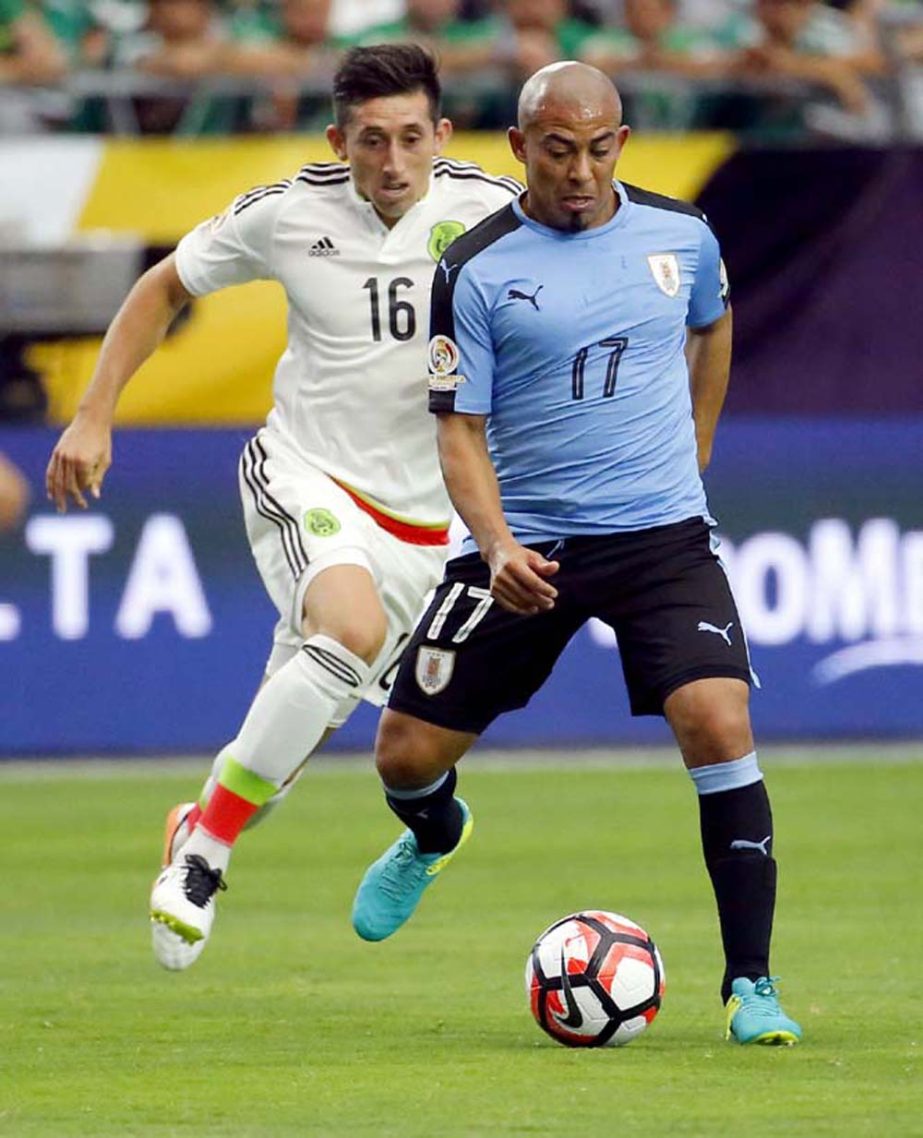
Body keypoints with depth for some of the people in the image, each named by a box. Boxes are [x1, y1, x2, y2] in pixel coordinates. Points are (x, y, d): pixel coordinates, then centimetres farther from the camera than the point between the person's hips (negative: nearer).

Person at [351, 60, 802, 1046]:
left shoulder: (681, 234, 0)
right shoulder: (477, 269, -9)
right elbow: (460, 428, -8)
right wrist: (497, 548, -23)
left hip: (662, 537, 0)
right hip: (527, 544, 0)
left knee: (719, 728, -20)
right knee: (406, 755, 3)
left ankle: (750, 980, -9)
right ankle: (435, 837, 44)